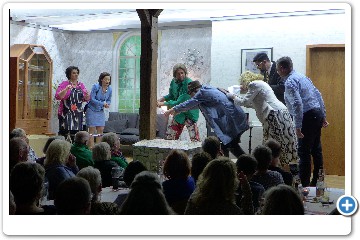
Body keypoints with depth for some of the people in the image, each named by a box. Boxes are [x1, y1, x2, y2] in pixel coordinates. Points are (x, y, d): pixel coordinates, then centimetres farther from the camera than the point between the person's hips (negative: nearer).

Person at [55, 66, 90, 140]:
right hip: (66, 114, -4)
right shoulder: (64, 84, -1)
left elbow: (86, 99, 15)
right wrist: (66, 89, -24)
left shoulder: (81, 85, 13)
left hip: (77, 114, 4)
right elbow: (57, 97, -11)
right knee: (64, 134, -9)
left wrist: (87, 96, -8)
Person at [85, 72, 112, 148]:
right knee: (92, 130, -4)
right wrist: (102, 103, -23)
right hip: (92, 110, -5)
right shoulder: (96, 87, -17)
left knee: (101, 130, 5)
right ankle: (91, 148, 0)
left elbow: (109, 100, 11)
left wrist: (107, 104, -12)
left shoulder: (110, 89, -1)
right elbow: (92, 99, -19)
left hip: (100, 111, 5)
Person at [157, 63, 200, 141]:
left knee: (194, 139, -16)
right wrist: (161, 99, -6)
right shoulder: (174, 82, -2)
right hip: (178, 113, 7)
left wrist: (163, 104, -18)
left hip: (189, 114, -7)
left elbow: (179, 103, -26)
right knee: (169, 137, 11)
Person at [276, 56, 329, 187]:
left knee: (304, 152, -5)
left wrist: (298, 126, -24)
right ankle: (317, 182, 24)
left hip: (308, 117, -9)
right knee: (316, 150, 15)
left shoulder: (290, 82, -13)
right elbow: (318, 95, 17)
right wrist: (323, 116, 21)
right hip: (317, 114, 9)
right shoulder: (302, 76, 15)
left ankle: (304, 184, -4)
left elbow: (297, 104, -24)